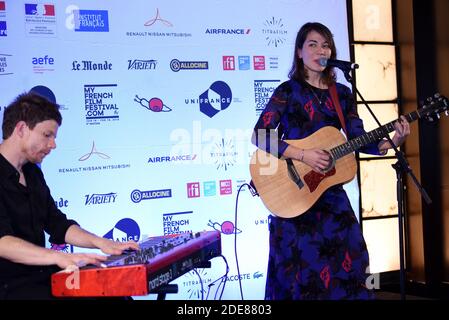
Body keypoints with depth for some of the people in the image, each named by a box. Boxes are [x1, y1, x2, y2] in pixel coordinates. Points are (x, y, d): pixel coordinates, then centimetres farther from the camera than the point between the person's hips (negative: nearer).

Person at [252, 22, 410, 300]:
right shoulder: (288, 91, -6)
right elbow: (259, 135, -15)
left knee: (348, 256, 4)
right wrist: (303, 155, -22)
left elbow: (359, 140, 6)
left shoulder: (342, 94, 8)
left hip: (330, 189, 5)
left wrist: (391, 143, -13)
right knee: (303, 263, 0)